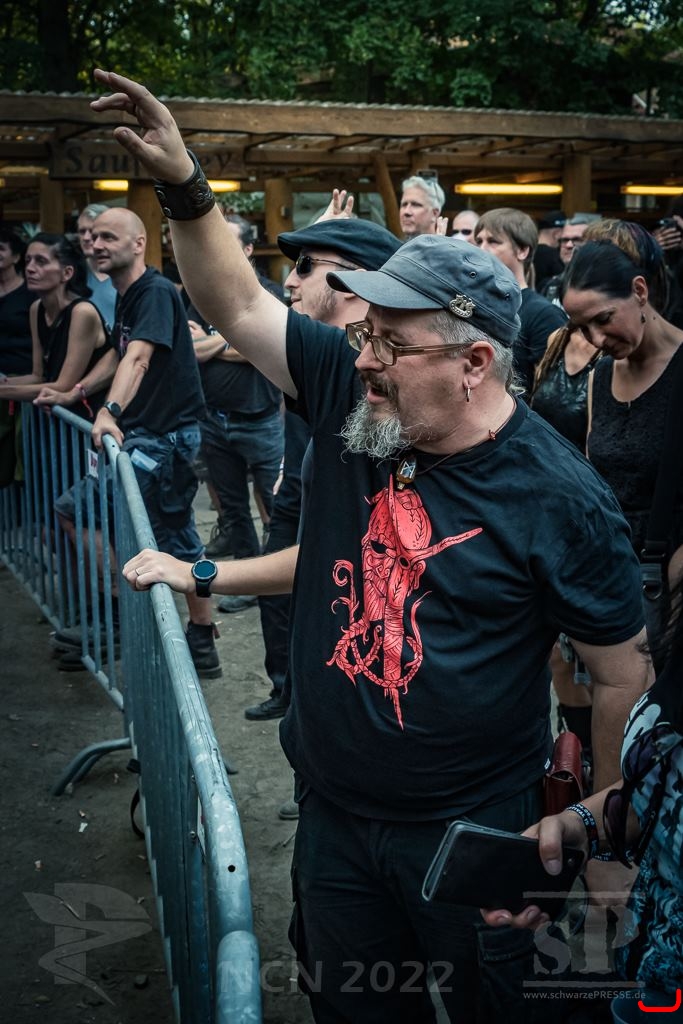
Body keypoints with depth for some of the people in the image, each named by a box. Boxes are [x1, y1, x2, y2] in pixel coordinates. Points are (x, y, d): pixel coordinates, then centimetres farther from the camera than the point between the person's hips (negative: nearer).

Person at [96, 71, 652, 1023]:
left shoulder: (558, 497, -20)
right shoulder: (351, 394, -8)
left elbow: (622, 676, -11)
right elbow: (238, 305, 1)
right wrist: (184, 186, -12)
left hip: (474, 834, -4)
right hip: (333, 810, 5)